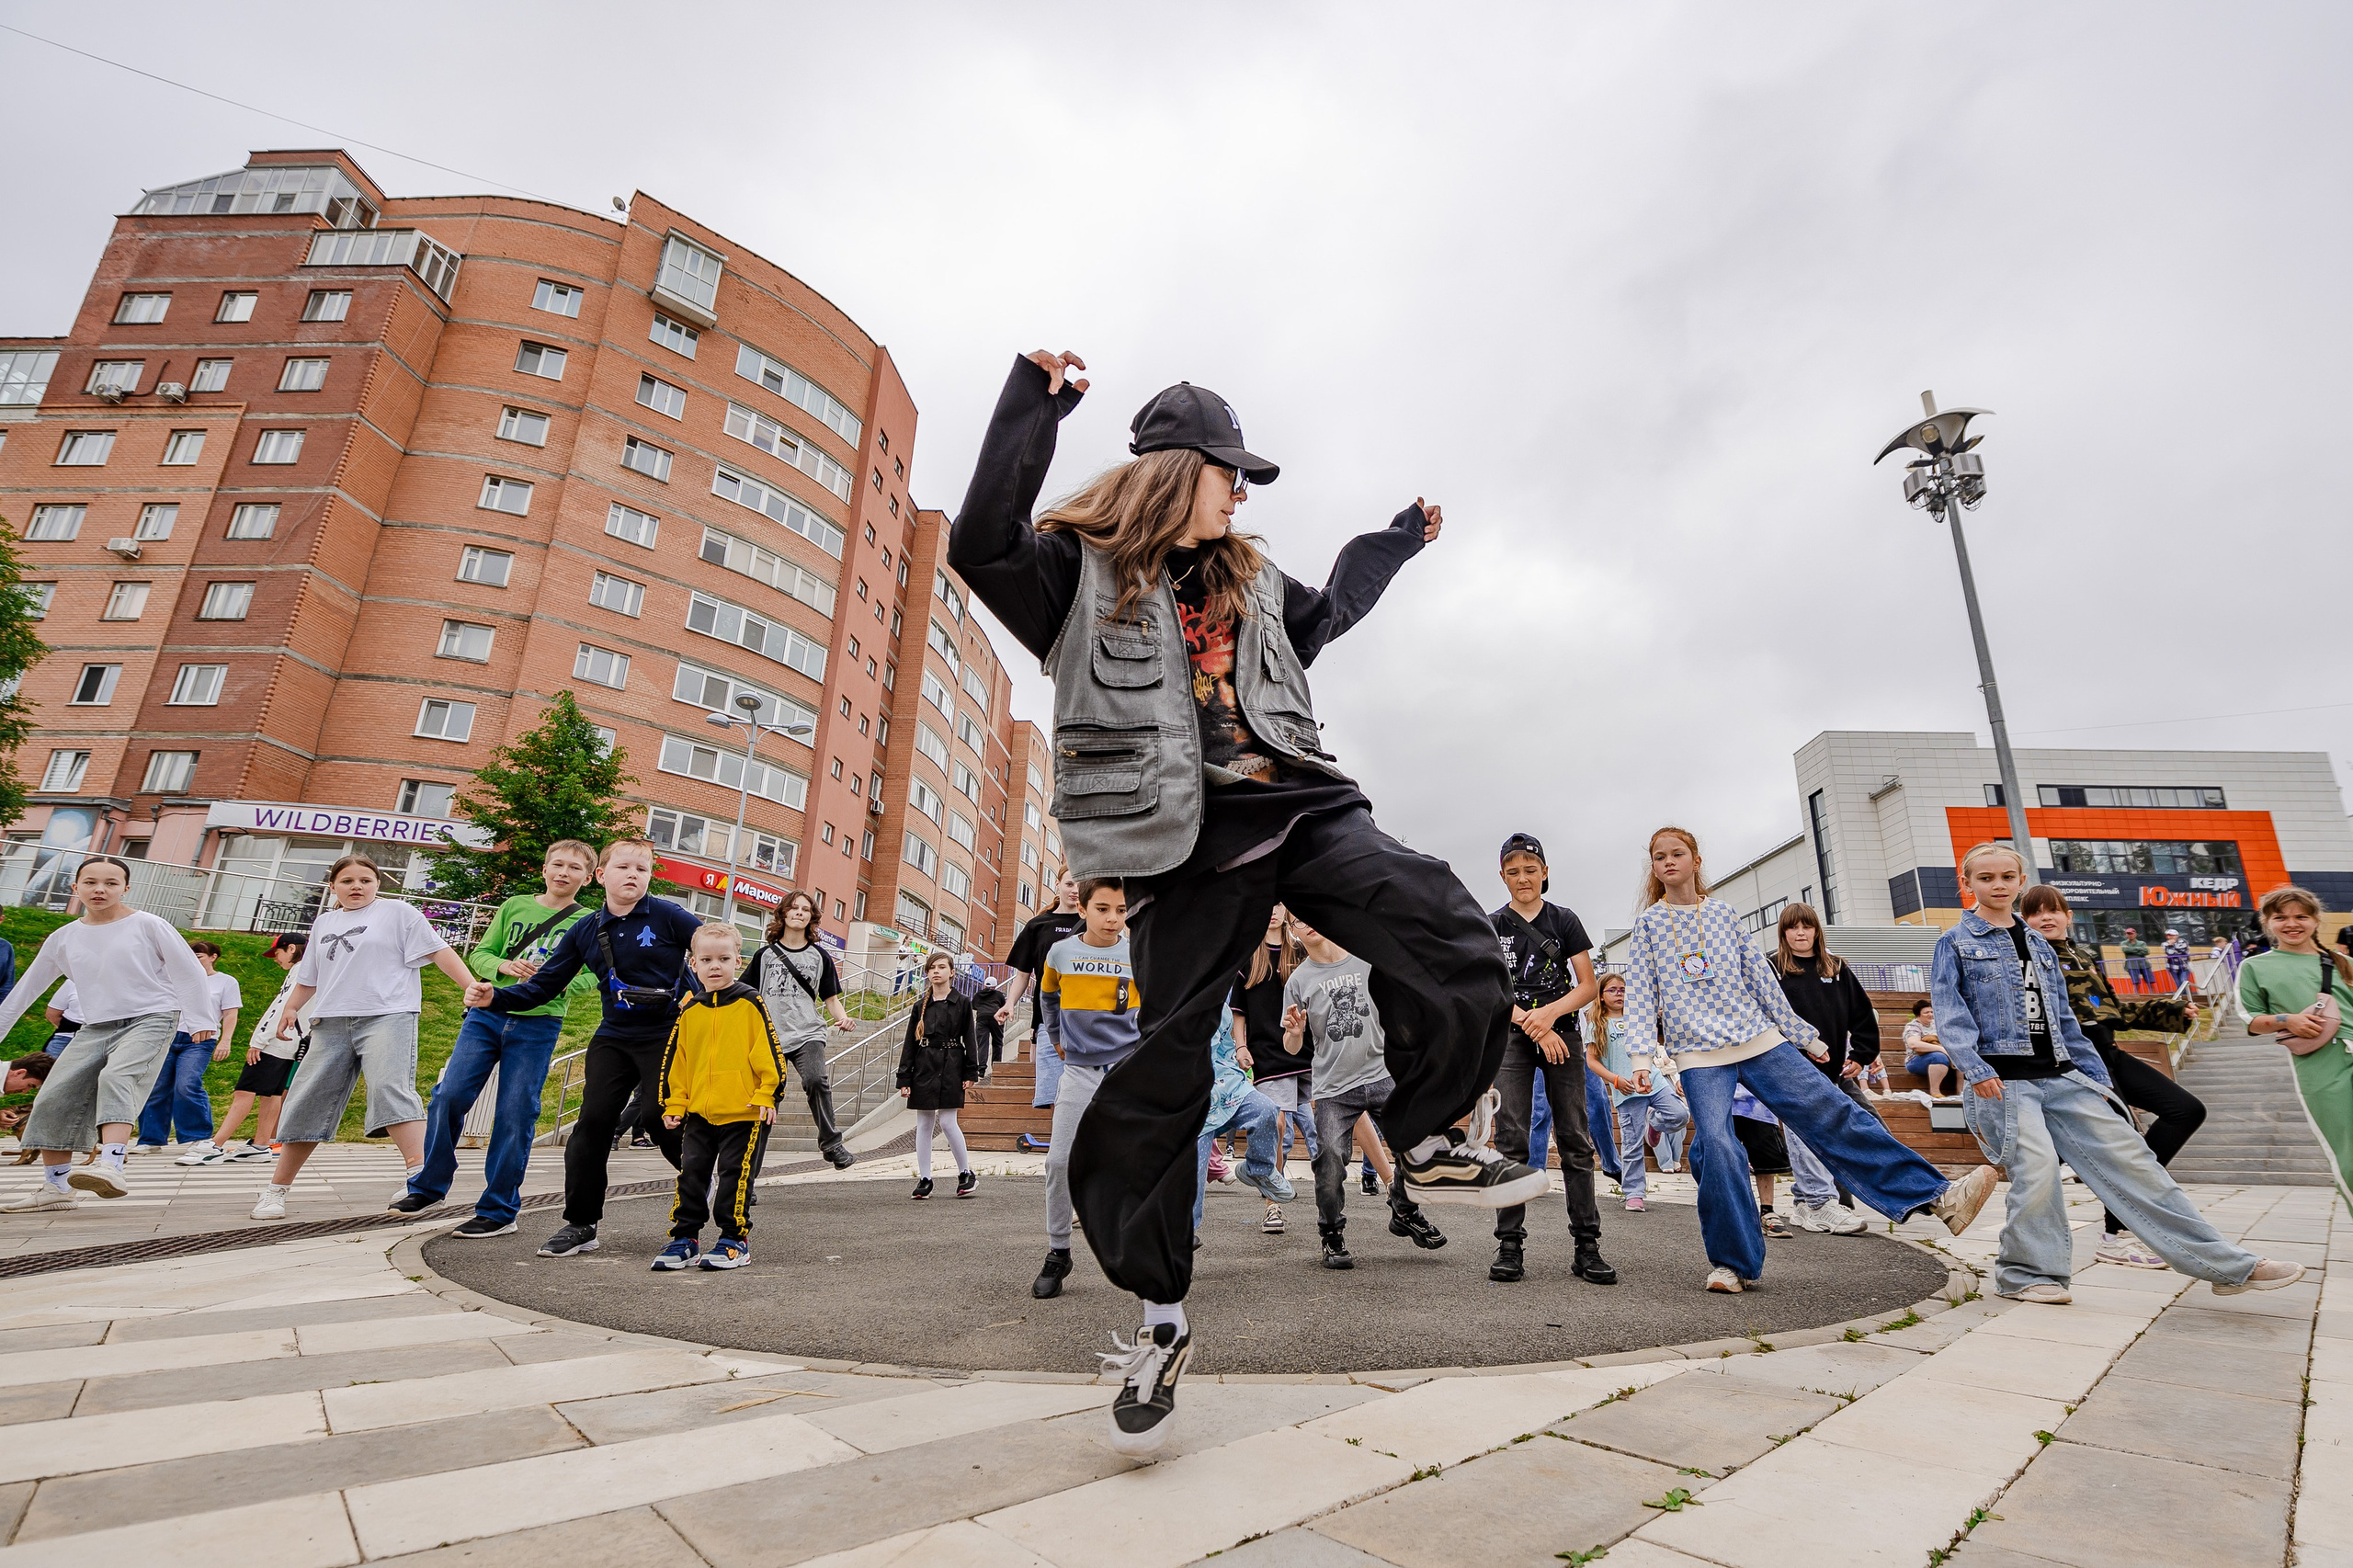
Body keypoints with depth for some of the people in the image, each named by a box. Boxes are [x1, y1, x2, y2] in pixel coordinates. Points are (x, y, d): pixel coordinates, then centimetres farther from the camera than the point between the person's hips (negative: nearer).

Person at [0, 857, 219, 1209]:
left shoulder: (147, 925, -1)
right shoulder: (62, 938, 12)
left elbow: (189, 971, -2)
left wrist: (199, 1019, -8)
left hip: (151, 1018, -6)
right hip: (95, 1028, 6)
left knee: (116, 1078, -27)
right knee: (54, 1098, -2)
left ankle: (111, 1167, -41)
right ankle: (55, 1187, 8)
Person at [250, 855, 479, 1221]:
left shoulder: (397, 912, 5)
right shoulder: (323, 923, 22)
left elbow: (441, 952, -3)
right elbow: (309, 976, 32)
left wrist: (473, 987, -15)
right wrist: (291, 1008, 20)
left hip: (387, 1016, -5)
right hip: (332, 1023, 6)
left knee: (390, 1088, -22)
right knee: (309, 1102, 7)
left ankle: (419, 1174, -28)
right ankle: (276, 1188, 21)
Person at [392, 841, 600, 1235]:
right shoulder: (514, 906, 9)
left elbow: (594, 975, -1)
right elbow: (479, 954, 10)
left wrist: (559, 984, -19)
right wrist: (503, 966, -10)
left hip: (538, 1025, -2)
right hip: (487, 1013, 3)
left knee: (515, 1115, -1)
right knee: (449, 1095, -1)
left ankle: (499, 1211, 11)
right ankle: (429, 1187, 21)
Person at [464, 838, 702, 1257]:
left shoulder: (667, 916, -8)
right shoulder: (584, 931, 5)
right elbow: (544, 986, 7)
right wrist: (494, 997, -7)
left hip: (667, 1037, -4)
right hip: (613, 1038, 4)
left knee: (668, 1128, -5)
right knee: (593, 1121, -2)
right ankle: (581, 1224, 12)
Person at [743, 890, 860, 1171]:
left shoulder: (819, 956, 9)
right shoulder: (765, 955, 9)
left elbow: (831, 999, 10)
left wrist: (843, 1018, -10)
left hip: (808, 1034, -1)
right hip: (769, 1037, 1)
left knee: (815, 1080, -28)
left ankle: (832, 1144, -17)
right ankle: (747, 1174, 16)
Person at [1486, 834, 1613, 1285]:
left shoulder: (1565, 921, 9)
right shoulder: (1492, 926, 7)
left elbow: (1589, 985, 4)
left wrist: (1550, 1012, -14)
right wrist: (1533, 1025, -12)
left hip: (1562, 1035, 1)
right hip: (1512, 1036, -1)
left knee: (1576, 1138, -1)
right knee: (1511, 1140, -6)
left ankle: (1587, 1245, 5)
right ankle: (1510, 1244, -2)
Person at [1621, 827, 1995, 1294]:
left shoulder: (1723, 913, 11)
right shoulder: (1647, 925, 3)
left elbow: (1760, 976, 15)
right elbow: (1641, 992, -2)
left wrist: (1802, 1035, 17)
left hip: (1757, 1036, 3)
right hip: (1698, 1052, -3)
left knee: (1830, 1110, -6)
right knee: (1716, 1145, -14)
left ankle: (1936, 1196, 1)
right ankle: (1731, 1261, -1)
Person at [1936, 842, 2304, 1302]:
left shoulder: (2039, 945, 18)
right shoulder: (1956, 943, -1)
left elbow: (2064, 1018, 20)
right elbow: (1950, 1014, -9)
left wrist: (2095, 1075, 14)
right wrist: (1975, 1069, -20)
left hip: (2061, 1077, 6)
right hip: (2001, 1079, -6)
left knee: (2128, 1157, 2)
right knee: (2037, 1170, -14)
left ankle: (2228, 1265, 10)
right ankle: (2026, 1274, 3)